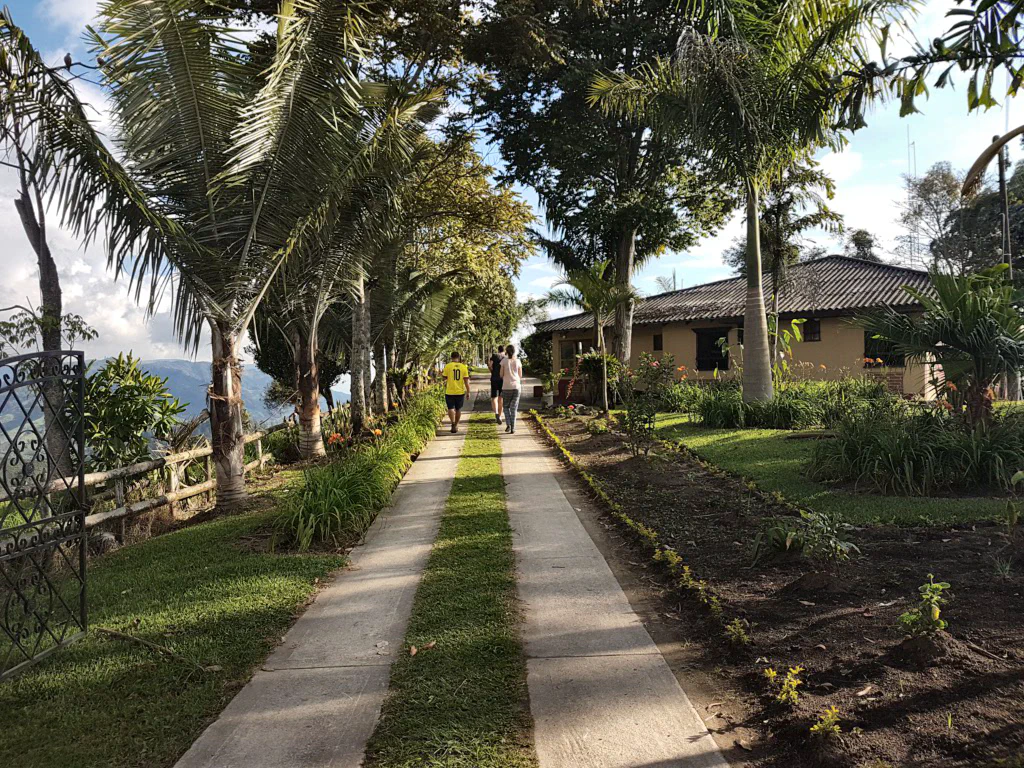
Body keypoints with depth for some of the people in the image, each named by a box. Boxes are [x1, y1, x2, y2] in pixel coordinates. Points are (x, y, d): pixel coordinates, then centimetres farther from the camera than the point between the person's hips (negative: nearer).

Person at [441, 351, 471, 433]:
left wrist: (442, 374, 22)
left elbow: (445, 378, 0)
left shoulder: (448, 366, -5)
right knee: (458, 409, 16)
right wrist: (468, 392, 4)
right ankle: (456, 425, 27)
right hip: (460, 392, 2)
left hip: (450, 392, -2)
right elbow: (466, 381, -2)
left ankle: (453, 423, -20)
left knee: (451, 408, 2)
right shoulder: (463, 367, -1)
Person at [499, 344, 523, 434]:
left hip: (506, 386, -1)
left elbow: (501, 375, -1)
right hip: (516, 386, 1)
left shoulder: (504, 361, -4)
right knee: (514, 408, 7)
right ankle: (513, 428, 3)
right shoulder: (518, 361, 1)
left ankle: (508, 425, -2)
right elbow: (520, 375, 6)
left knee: (506, 406, 15)